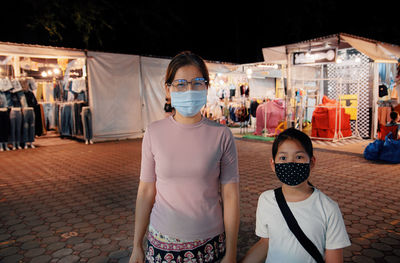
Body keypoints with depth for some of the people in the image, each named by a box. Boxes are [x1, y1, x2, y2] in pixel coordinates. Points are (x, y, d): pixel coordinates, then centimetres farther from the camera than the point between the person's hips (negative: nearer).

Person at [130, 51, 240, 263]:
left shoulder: (221, 135, -9)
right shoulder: (154, 133, -7)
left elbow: (230, 196, -6)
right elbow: (146, 192, -2)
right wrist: (137, 246, 3)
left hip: (210, 243, 0)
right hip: (162, 243, 1)